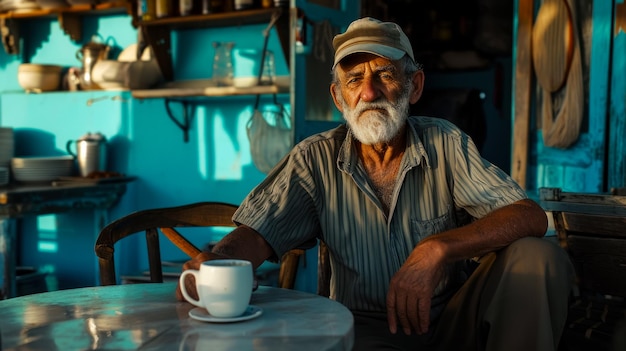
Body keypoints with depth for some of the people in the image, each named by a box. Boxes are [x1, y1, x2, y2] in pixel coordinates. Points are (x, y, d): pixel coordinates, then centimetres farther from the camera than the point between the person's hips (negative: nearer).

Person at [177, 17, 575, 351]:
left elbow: (531, 217, -14)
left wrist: (437, 249, -31)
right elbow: (258, 233, -9)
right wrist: (217, 262, -34)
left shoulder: (446, 144, -4)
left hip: (454, 318, 2)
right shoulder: (316, 159, -3)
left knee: (537, 257, -22)